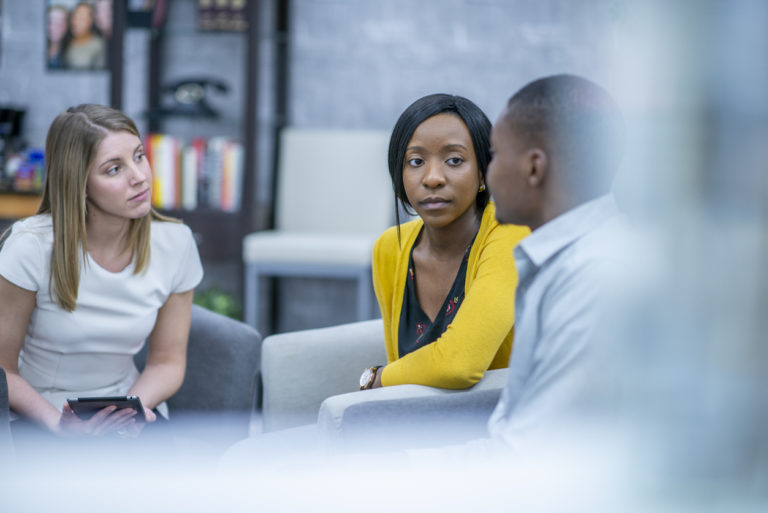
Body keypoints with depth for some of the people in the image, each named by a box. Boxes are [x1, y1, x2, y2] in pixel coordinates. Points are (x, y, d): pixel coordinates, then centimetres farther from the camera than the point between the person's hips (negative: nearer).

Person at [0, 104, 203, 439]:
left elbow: (167, 360, 6)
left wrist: (135, 406, -15)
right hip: (37, 413, -3)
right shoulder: (33, 248, -15)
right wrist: (59, 424, -25)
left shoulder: (175, 244, -5)